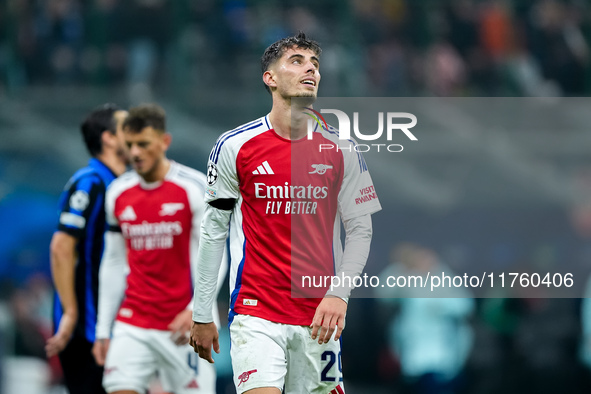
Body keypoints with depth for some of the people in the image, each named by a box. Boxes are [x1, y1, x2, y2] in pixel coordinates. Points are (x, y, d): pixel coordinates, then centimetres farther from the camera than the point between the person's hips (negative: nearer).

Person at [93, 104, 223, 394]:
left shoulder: (195, 188, -5)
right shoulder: (118, 193, 9)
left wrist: (196, 310, -22)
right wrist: (103, 329, 13)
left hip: (185, 324, -3)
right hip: (132, 325, 3)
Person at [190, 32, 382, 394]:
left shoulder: (341, 150, 4)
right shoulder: (234, 146, -1)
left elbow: (361, 229, 7)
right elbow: (213, 231, 6)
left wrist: (339, 294, -8)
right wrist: (202, 315, 6)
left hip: (318, 316, 2)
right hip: (256, 313, -2)